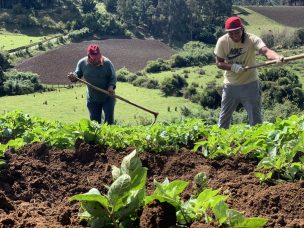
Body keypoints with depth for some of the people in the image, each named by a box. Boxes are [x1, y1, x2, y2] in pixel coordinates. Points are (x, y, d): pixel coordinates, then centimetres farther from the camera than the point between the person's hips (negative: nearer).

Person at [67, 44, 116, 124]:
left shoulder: (107, 63, -15)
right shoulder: (82, 63, -9)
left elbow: (113, 78, -8)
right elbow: (78, 75, 4)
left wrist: (111, 87, -27)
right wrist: (73, 77, -20)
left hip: (107, 97, -2)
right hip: (92, 99, 2)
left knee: (109, 120, -1)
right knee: (95, 122, 9)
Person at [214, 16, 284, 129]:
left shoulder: (252, 39, -19)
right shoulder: (222, 41, -11)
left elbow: (265, 51, -36)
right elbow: (219, 63, -4)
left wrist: (277, 57, -59)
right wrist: (232, 67, -25)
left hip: (250, 84, -2)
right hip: (230, 85, 3)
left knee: (256, 119, 3)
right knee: (224, 117, 15)